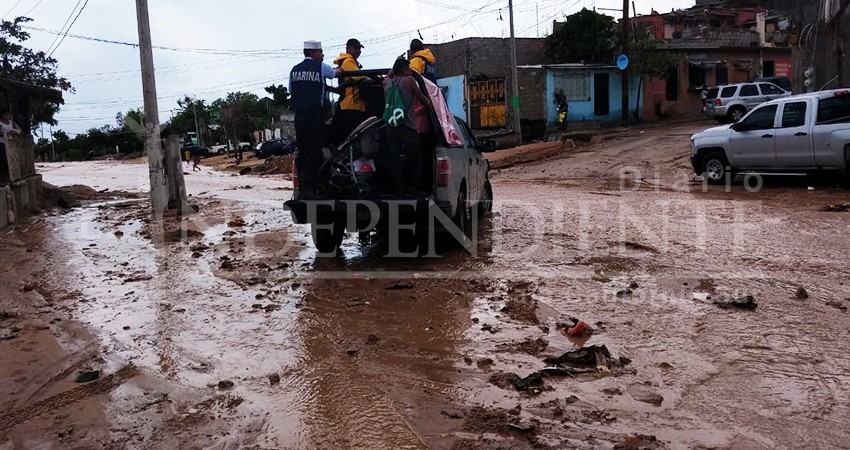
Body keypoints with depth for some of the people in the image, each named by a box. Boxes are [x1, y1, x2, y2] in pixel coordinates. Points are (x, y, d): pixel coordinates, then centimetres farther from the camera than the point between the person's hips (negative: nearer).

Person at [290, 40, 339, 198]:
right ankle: (308, 189, -11)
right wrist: (340, 68, 39)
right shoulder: (320, 67, -2)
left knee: (302, 151, 9)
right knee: (314, 151, -7)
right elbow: (335, 73, 18)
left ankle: (302, 188, 11)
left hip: (299, 115, 6)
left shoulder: (294, 70, 11)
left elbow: (291, 91, 15)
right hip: (315, 115, -6)